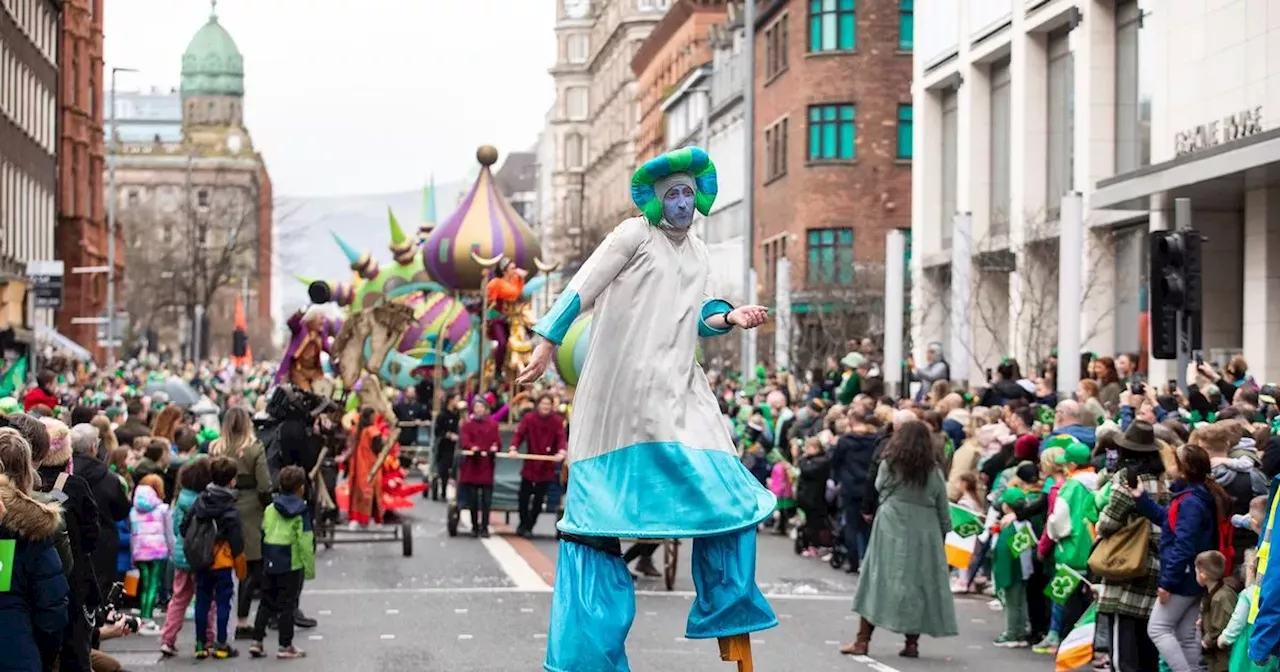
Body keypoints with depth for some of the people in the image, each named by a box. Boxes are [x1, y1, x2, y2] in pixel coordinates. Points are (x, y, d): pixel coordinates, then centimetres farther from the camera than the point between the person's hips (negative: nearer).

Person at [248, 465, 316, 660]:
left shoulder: (270, 509, 6)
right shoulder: (301, 511, -8)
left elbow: (263, 534, 7)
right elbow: (305, 542, -11)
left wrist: (266, 558, 16)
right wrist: (310, 568, -6)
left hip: (270, 562, 4)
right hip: (292, 564, -4)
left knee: (266, 603, 14)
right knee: (287, 605, 3)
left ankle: (256, 641, 13)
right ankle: (285, 646, 7)